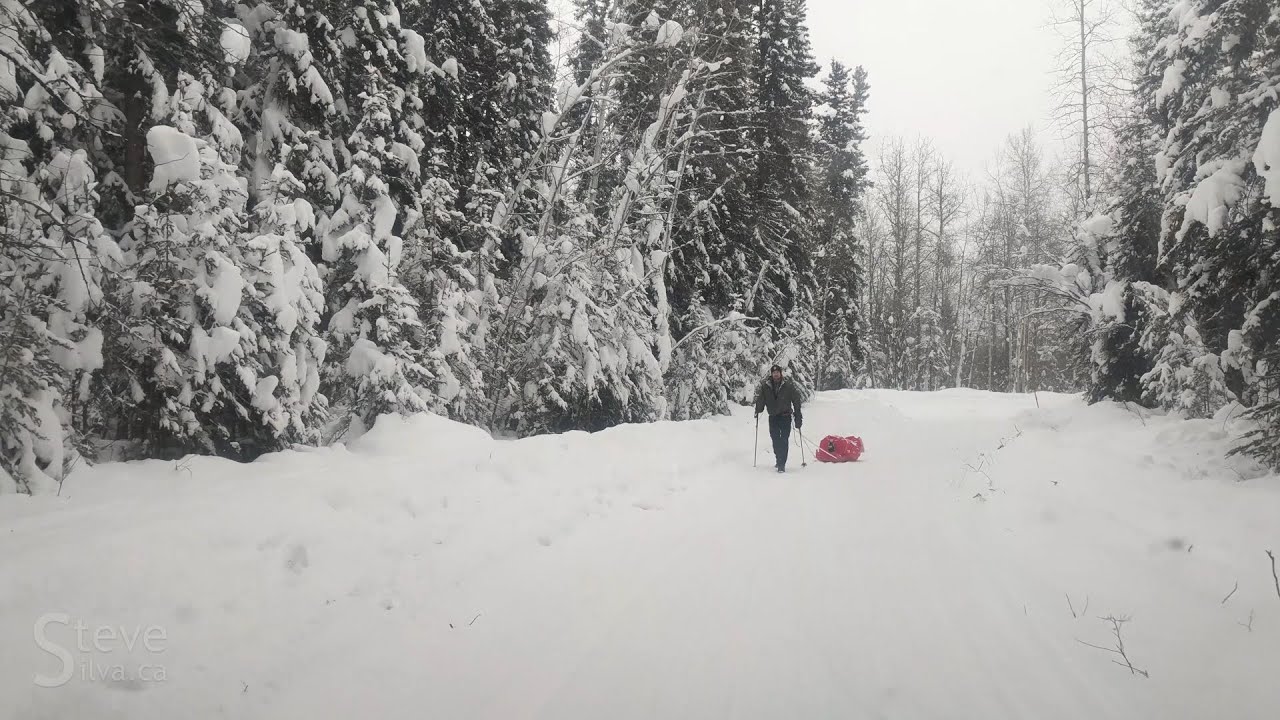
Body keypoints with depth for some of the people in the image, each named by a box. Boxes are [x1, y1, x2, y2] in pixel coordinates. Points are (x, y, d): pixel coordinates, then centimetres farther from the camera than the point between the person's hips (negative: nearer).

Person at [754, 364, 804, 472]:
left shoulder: (789, 386, -4)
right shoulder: (765, 386, 0)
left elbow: (796, 401, -1)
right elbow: (760, 400, 9)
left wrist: (798, 417, -2)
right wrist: (757, 412, 1)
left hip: (785, 416, -2)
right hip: (773, 417, 2)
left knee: (784, 440, -9)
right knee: (775, 440, 6)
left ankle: (782, 464, -9)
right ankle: (778, 460, 25)